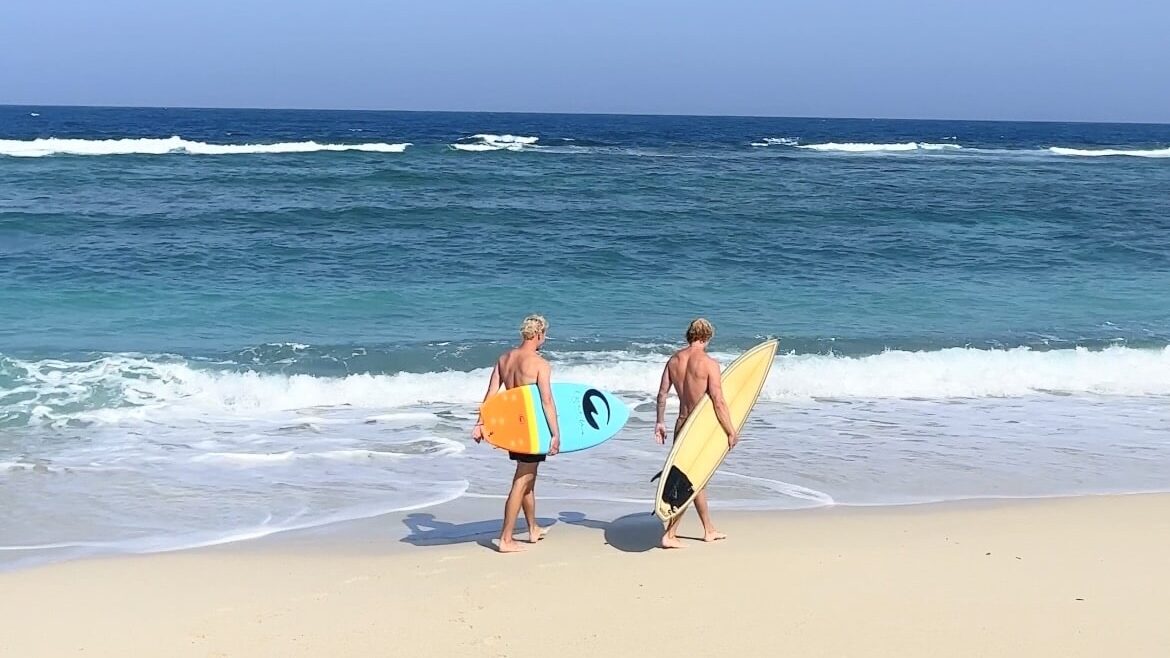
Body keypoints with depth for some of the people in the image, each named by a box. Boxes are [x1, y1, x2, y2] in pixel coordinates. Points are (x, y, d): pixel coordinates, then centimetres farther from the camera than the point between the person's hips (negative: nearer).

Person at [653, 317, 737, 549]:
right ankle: (669, 535, -3)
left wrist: (660, 422, 17)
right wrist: (731, 432, -9)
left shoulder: (674, 359, 3)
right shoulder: (709, 363, -16)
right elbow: (718, 402, -17)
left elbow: (662, 394, 7)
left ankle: (709, 530, 31)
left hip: (682, 425, 7)